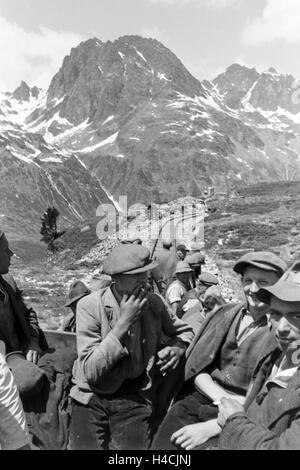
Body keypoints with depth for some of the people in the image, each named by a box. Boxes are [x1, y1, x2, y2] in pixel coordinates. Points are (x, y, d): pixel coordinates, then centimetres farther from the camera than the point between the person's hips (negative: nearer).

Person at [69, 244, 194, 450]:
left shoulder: (154, 303, -5)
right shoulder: (89, 306, -14)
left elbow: (185, 331, 13)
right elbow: (90, 371, -18)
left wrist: (178, 347, -10)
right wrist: (123, 323, -24)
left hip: (135, 395, 2)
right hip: (93, 396, -1)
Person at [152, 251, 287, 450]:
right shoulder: (225, 314, 5)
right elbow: (196, 366, 5)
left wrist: (211, 427, -16)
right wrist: (223, 399, -12)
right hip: (198, 399, 4)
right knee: (162, 443, -13)